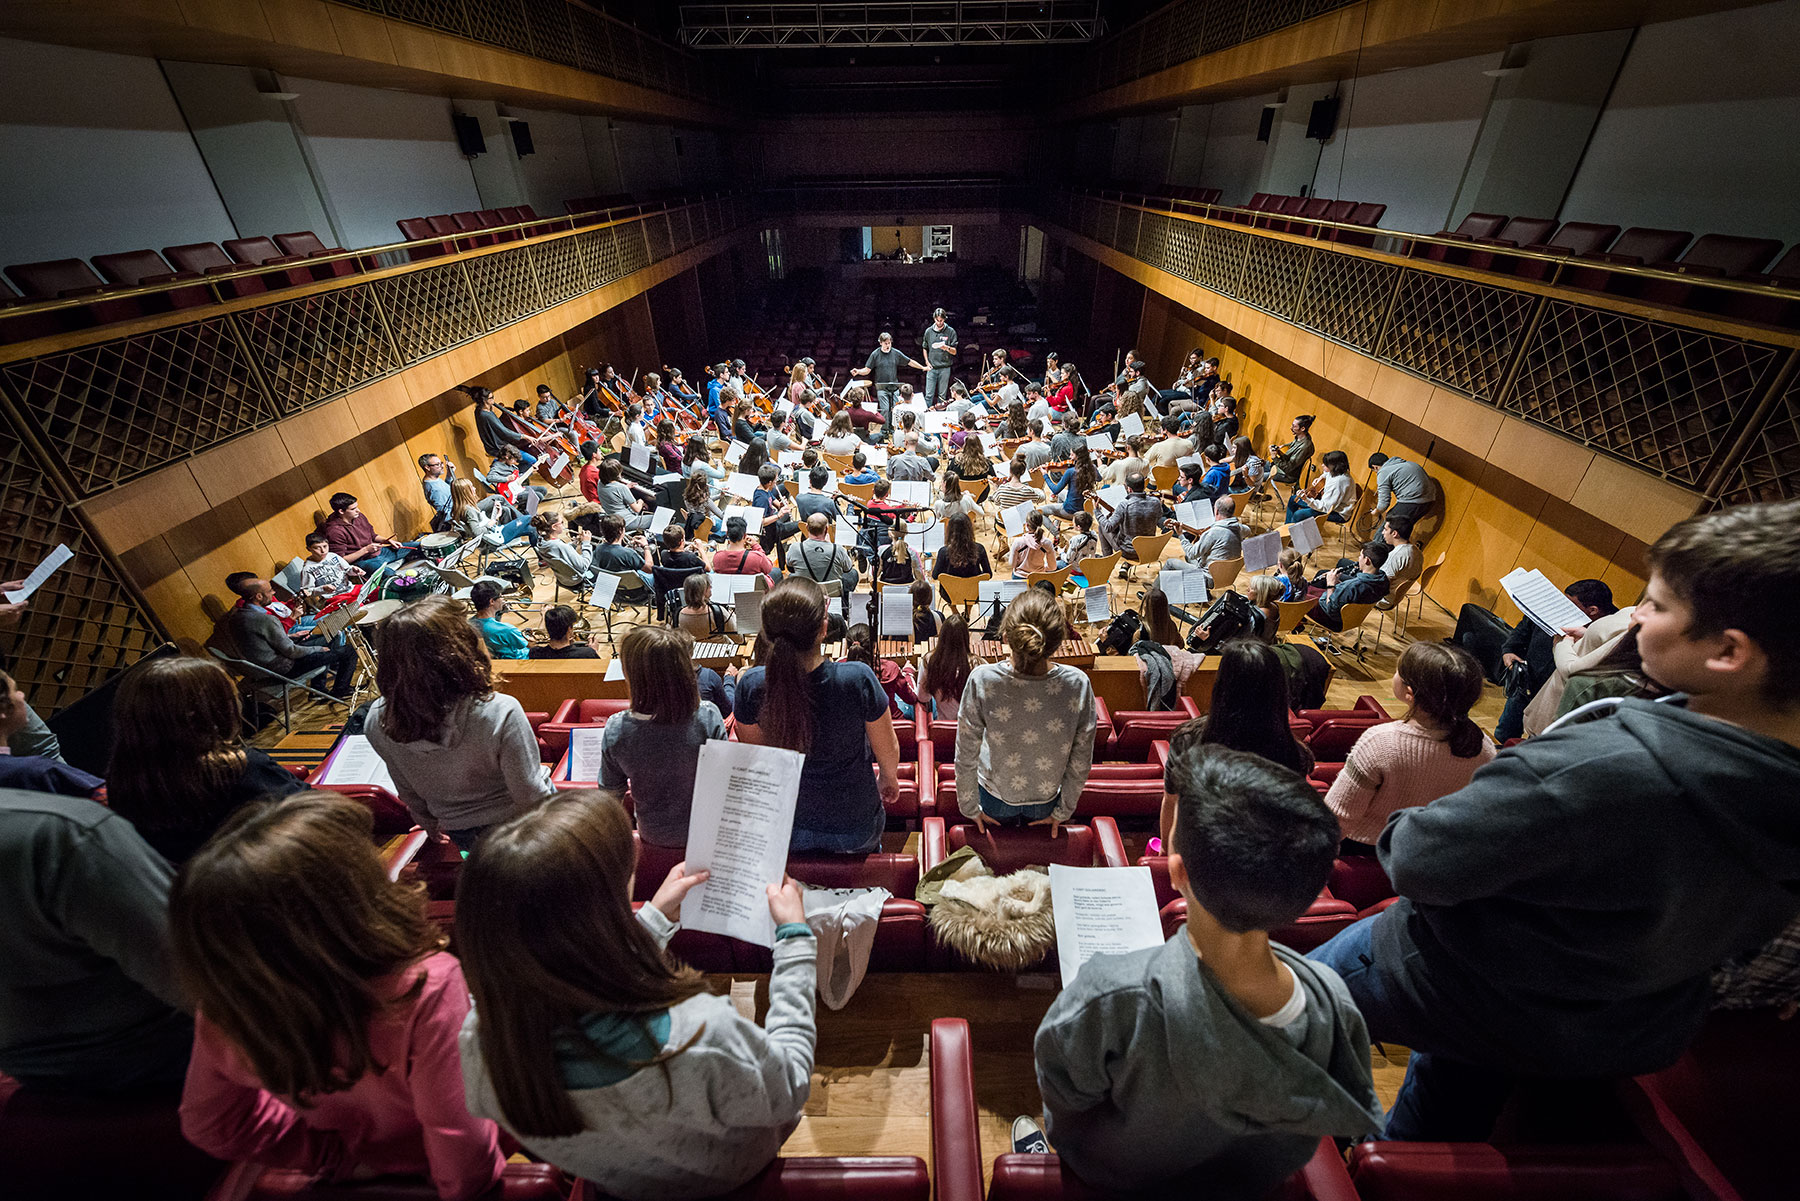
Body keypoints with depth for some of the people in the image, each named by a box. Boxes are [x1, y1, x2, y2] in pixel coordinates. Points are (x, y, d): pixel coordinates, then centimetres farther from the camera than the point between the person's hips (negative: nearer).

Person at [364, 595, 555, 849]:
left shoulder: (377, 721, -20)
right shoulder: (500, 713, -37)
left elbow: (409, 795, -1)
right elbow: (531, 798, -25)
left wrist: (432, 827, 16)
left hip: (460, 837, 4)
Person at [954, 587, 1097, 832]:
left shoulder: (982, 680, -34)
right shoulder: (1078, 683, -30)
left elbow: (966, 759, -21)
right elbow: (1081, 762, -16)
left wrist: (970, 809, -3)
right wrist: (1063, 812, 2)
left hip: (994, 799, -1)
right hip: (1046, 800, 1)